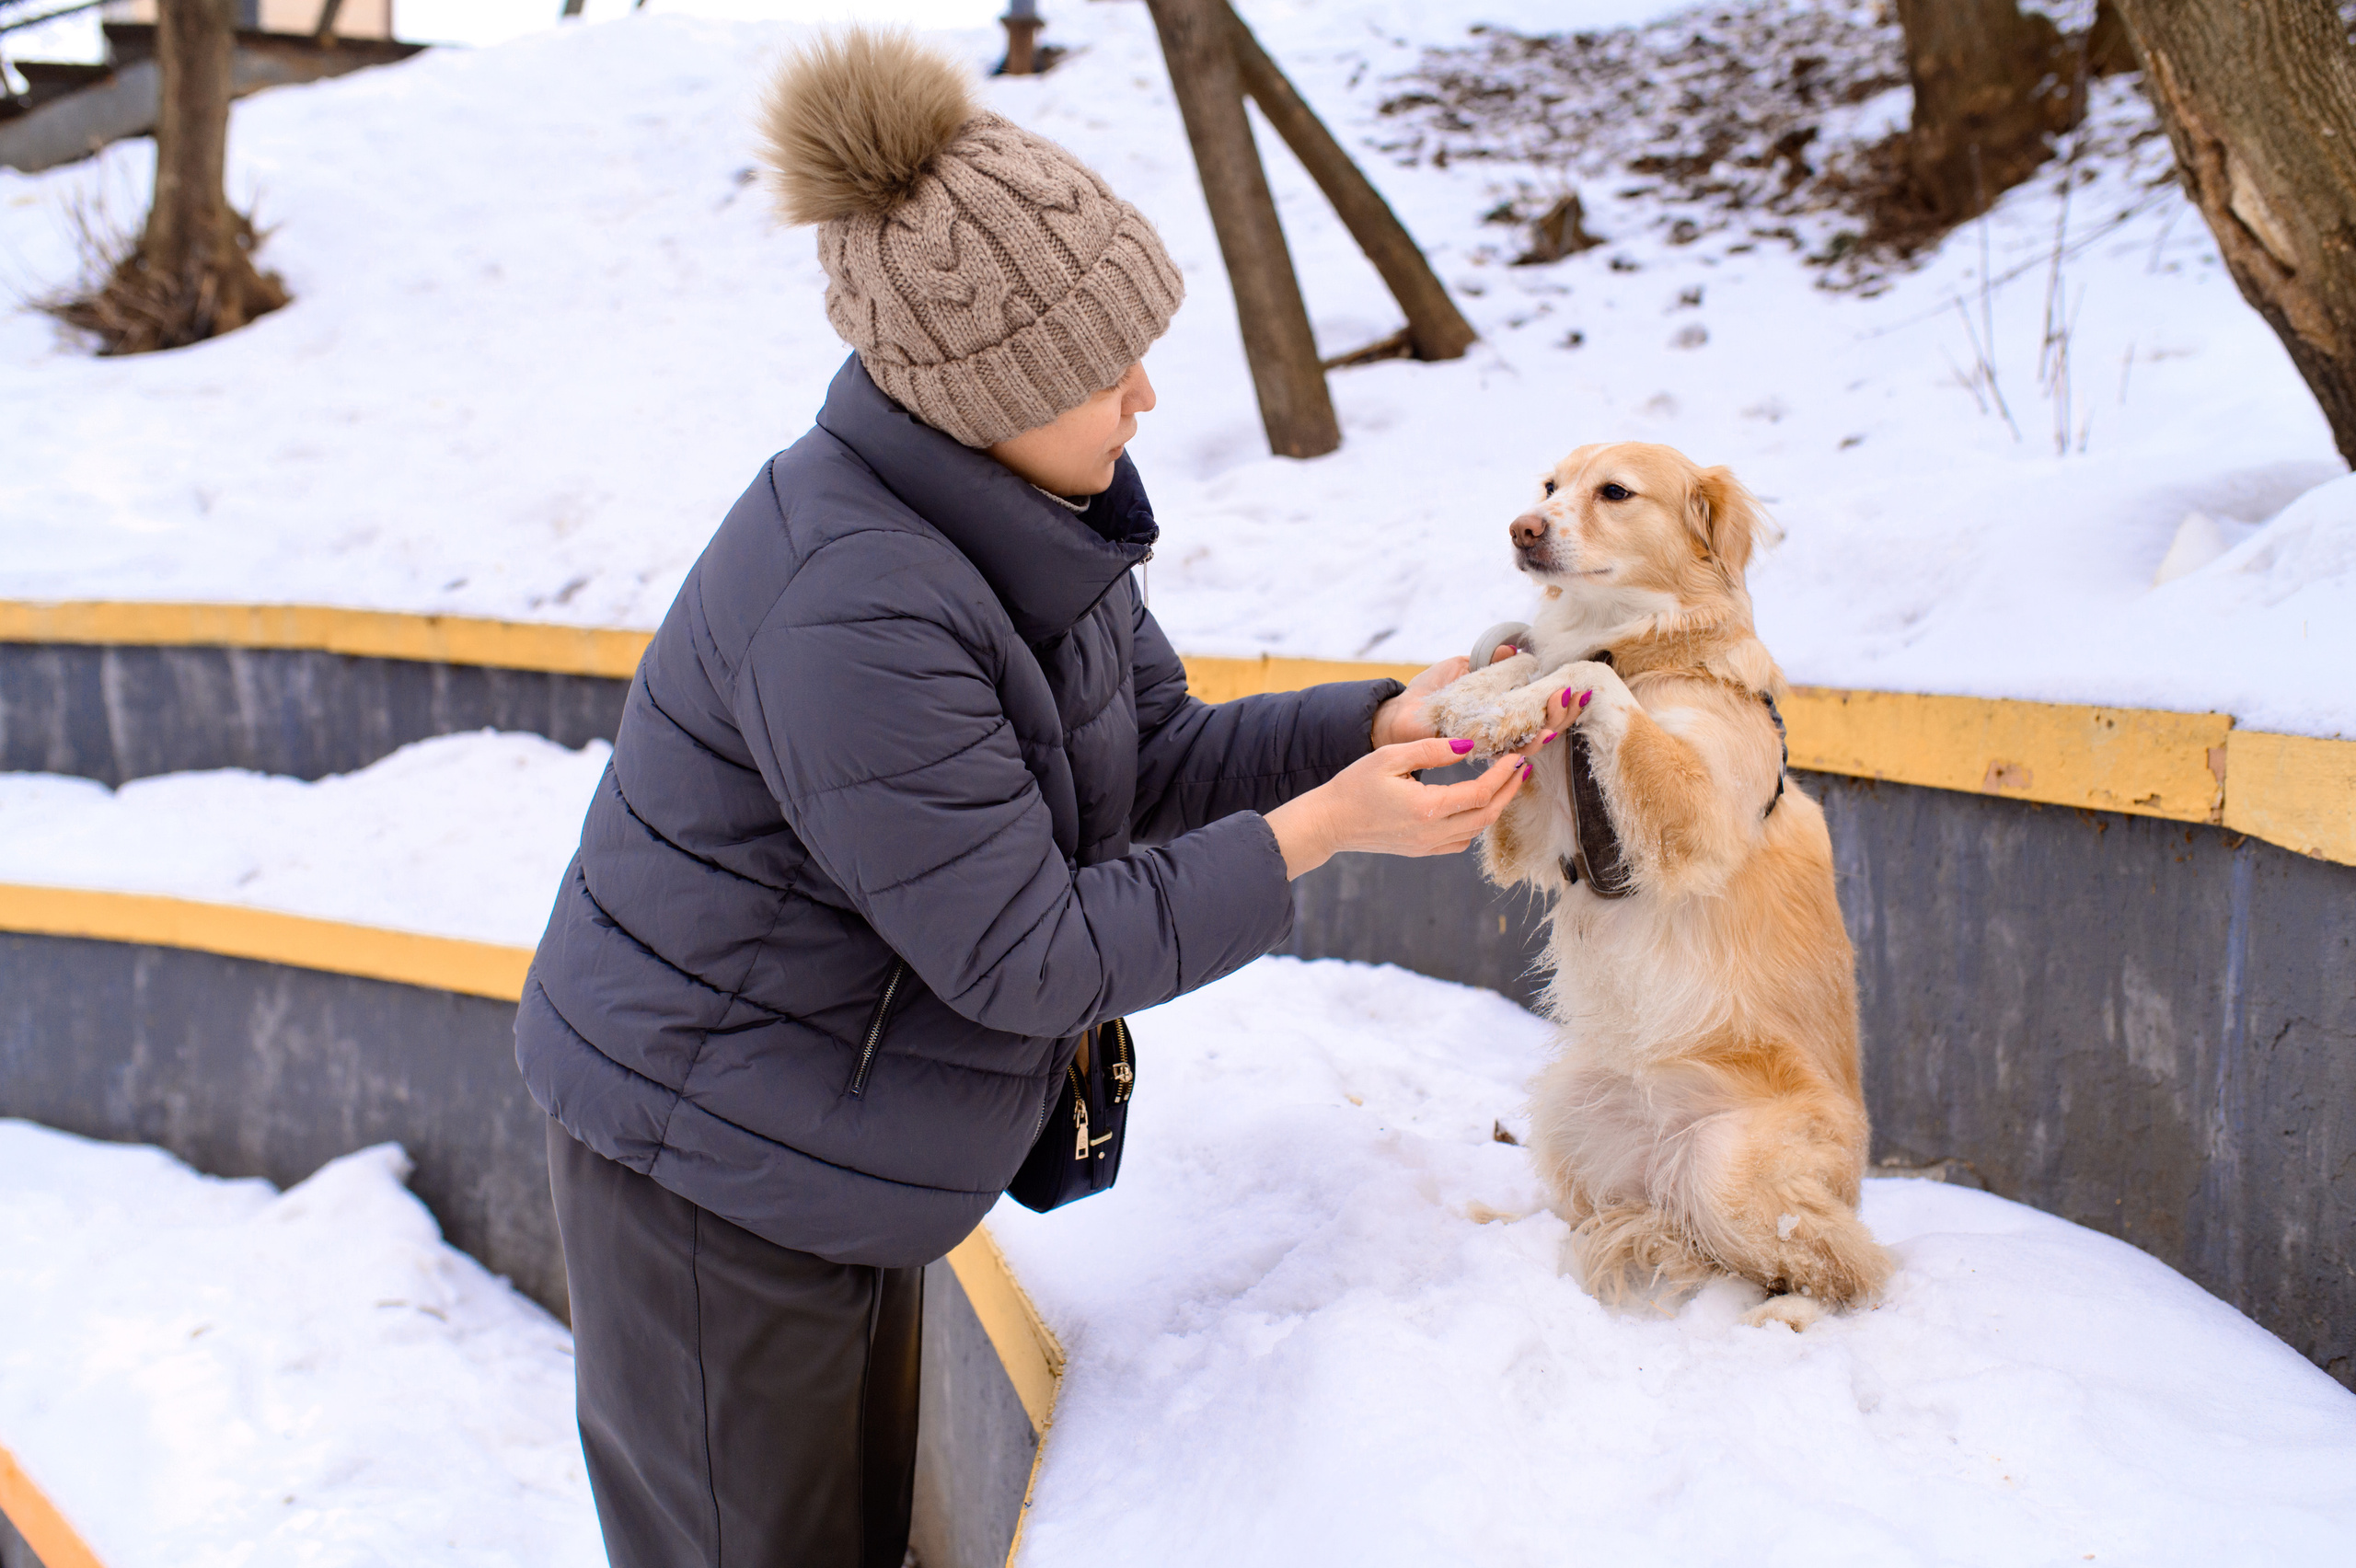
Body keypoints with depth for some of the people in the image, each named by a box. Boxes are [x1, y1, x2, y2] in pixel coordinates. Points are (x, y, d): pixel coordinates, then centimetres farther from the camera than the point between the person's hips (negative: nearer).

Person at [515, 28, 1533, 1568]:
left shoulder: (1036, 504, -5)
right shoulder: (849, 612, -33)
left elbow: (1159, 758, 4)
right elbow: (1027, 956, -28)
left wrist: (1379, 721, -10)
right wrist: (1320, 830, -26)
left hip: (849, 1138, 9)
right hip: (711, 1161, -8)